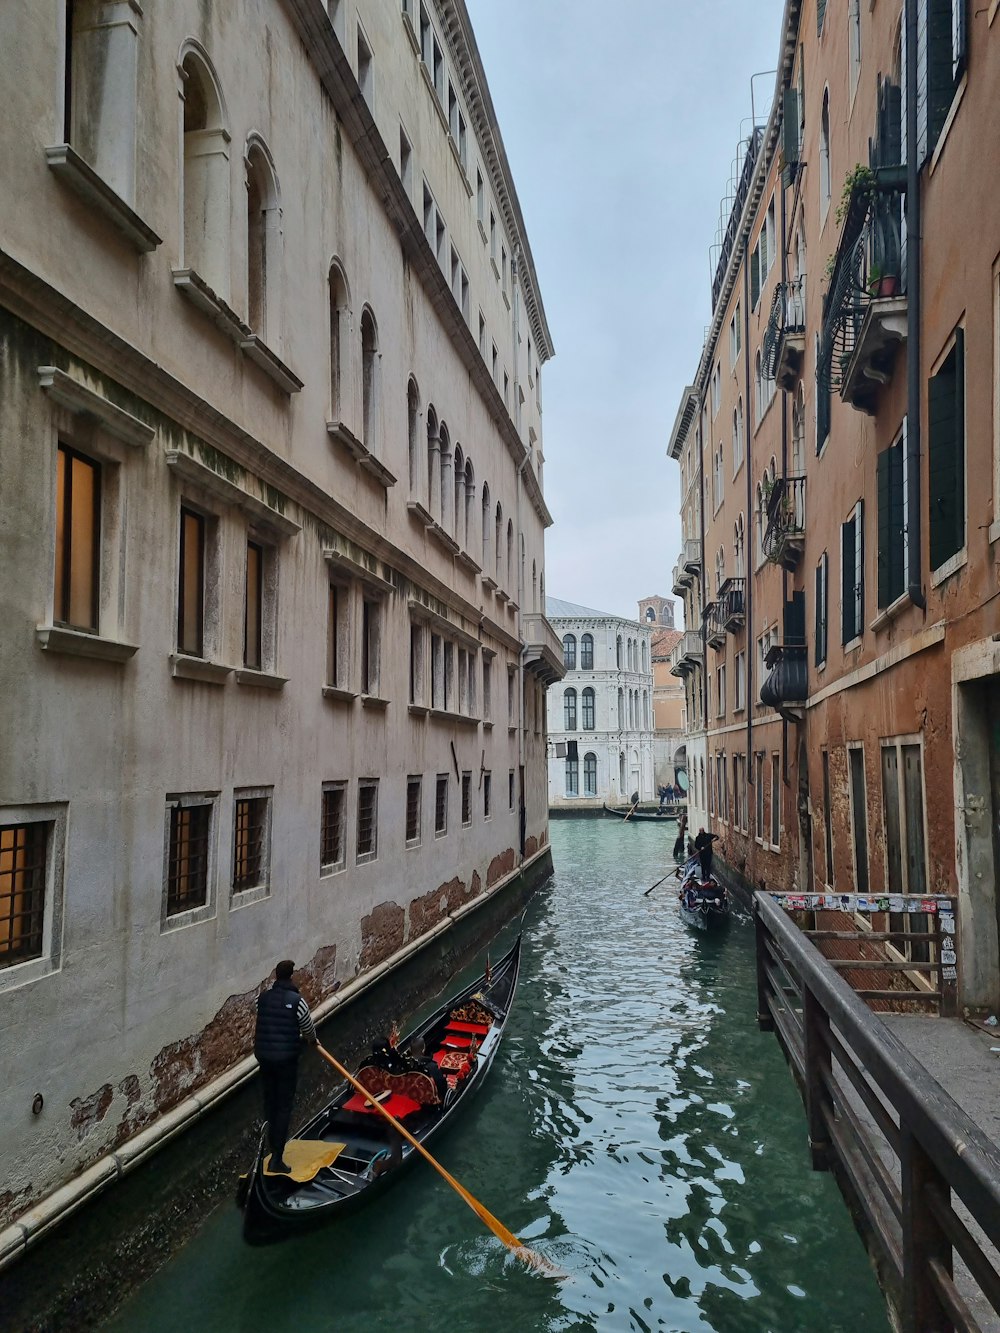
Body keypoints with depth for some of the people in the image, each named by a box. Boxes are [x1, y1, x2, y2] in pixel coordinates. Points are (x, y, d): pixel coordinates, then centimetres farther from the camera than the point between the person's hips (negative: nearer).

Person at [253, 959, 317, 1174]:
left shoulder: (262, 998, 0)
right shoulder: (296, 1001, -14)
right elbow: (309, 1028, -1)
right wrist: (312, 1040, 23)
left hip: (264, 1057, 5)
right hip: (286, 1059, -5)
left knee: (270, 1104, 18)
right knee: (284, 1108, 3)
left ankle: (274, 1149, 29)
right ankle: (277, 1159, 2)